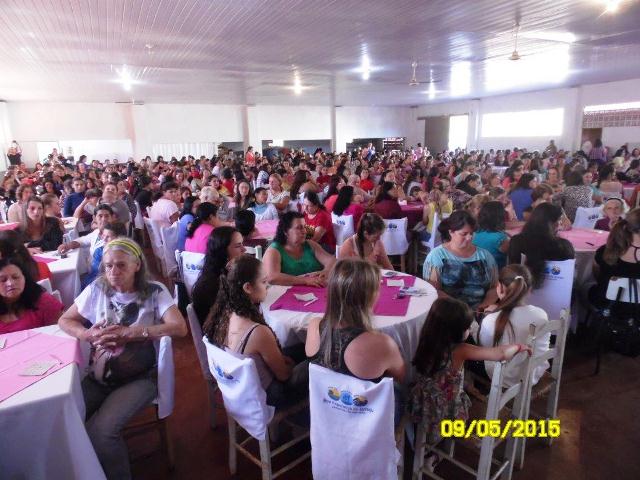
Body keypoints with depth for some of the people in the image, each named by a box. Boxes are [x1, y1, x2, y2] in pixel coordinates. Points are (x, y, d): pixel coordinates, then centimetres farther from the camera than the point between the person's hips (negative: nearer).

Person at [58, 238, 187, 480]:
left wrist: (129, 332, -20)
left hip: (140, 377, -4)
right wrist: (87, 334, -9)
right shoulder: (97, 289, 4)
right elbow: (64, 321, 14)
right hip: (99, 376, 4)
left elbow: (180, 327, -19)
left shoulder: (154, 292, -8)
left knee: (99, 431, -22)